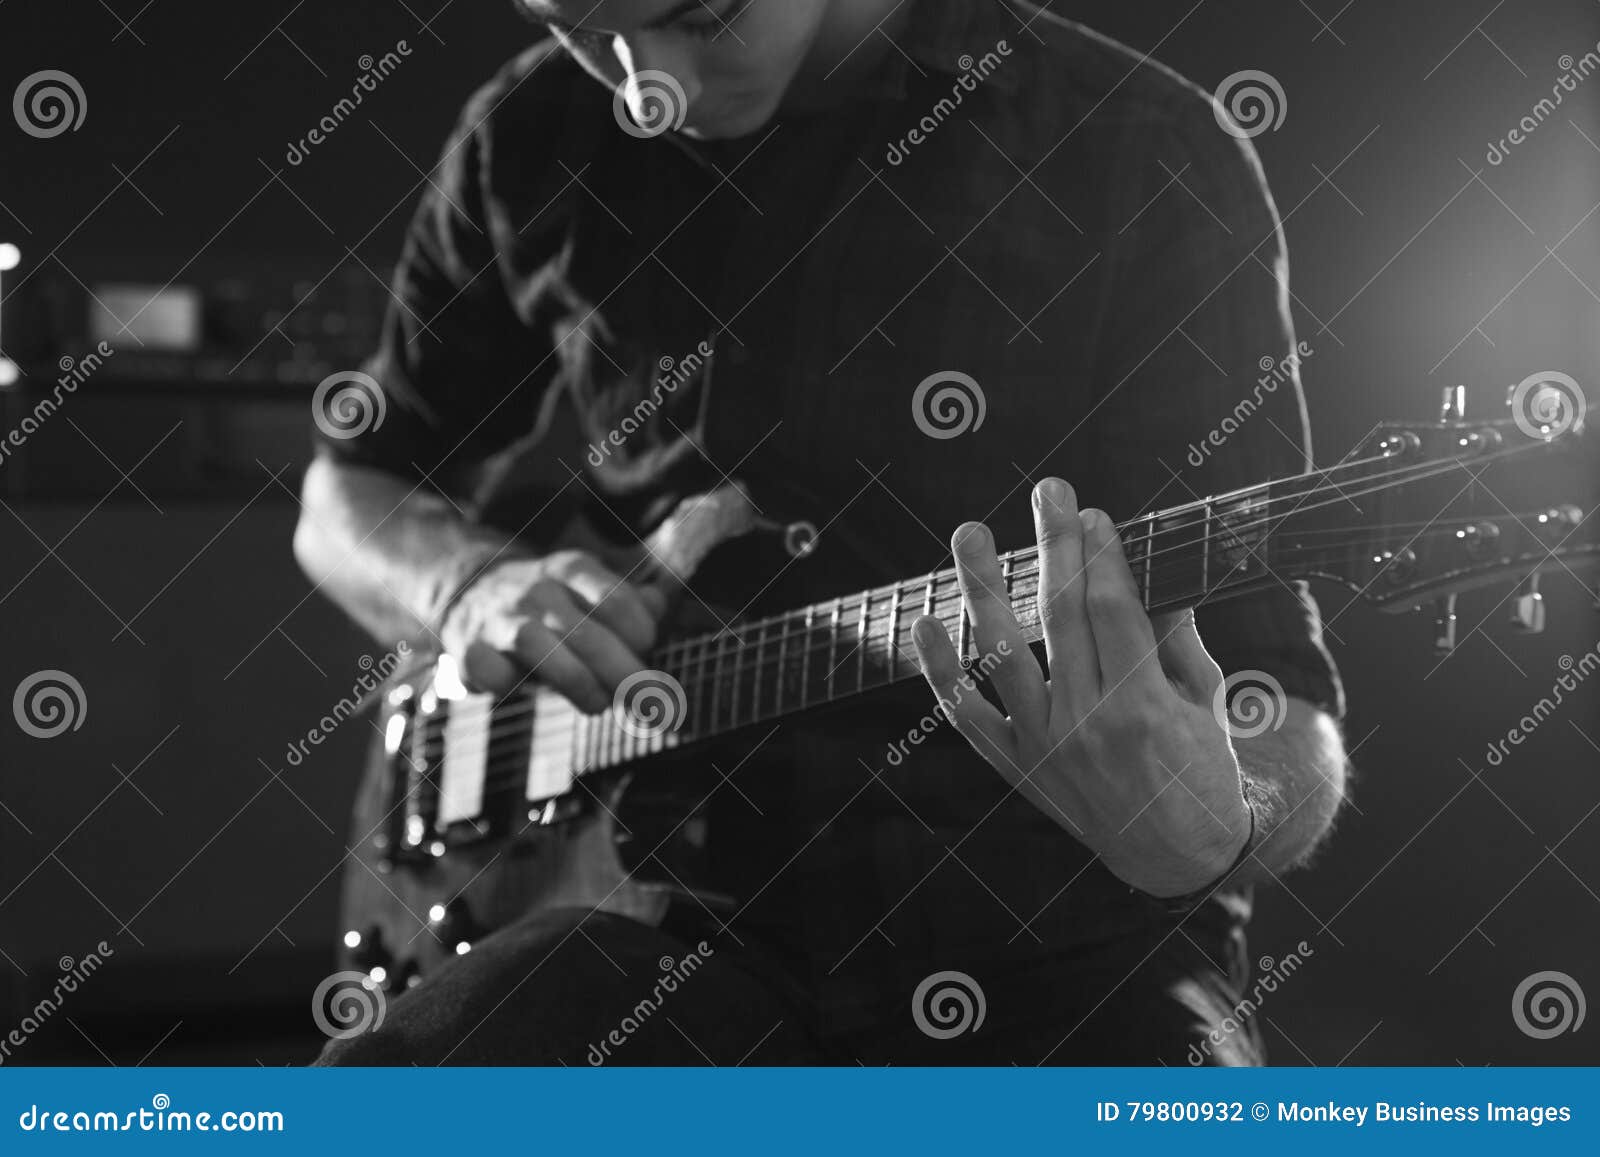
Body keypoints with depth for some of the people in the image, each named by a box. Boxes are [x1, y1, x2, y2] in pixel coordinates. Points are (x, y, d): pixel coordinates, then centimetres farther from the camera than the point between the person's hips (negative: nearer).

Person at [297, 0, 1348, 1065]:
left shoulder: (1144, 161, -8)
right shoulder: (535, 142, 3)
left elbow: (1271, 673, -10)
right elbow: (354, 491, 18)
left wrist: (1213, 832, -33)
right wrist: (471, 581, -5)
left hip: (1052, 945, -1)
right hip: (682, 911, 2)